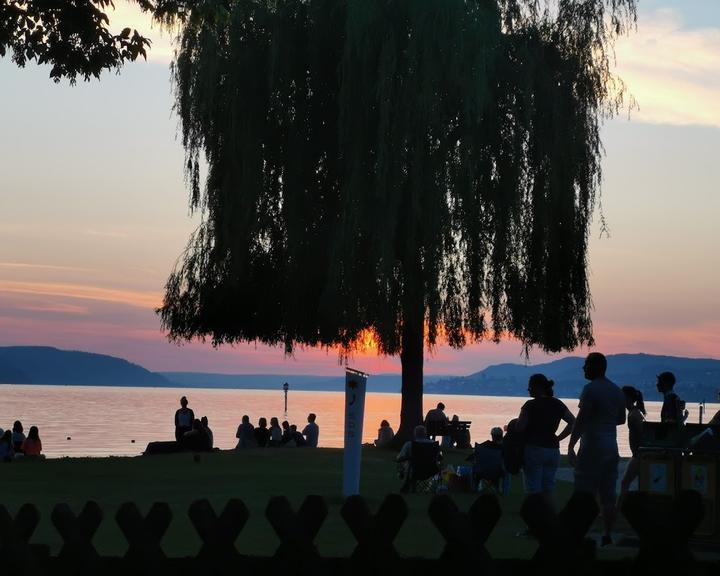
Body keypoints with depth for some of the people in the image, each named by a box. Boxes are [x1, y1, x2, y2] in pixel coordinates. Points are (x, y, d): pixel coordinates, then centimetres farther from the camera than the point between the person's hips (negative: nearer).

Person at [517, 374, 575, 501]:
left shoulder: (530, 405, -10)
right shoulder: (558, 404, 8)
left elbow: (519, 428, -15)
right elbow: (573, 422, 12)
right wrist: (558, 438, 12)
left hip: (534, 449, -5)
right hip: (553, 451, 5)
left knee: (534, 490, -2)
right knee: (548, 489, 11)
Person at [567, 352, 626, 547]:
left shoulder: (591, 389, -12)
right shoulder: (617, 391, 13)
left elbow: (580, 420, -16)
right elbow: (621, 419, 22)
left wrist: (570, 447, -15)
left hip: (592, 448, -8)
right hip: (611, 448, 8)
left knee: (584, 494, -6)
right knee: (608, 495, 8)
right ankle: (607, 535, 9)